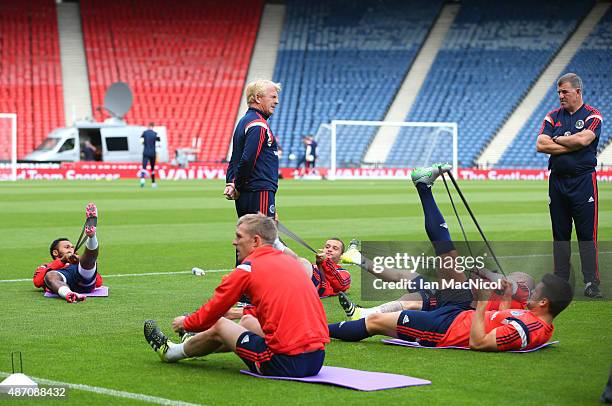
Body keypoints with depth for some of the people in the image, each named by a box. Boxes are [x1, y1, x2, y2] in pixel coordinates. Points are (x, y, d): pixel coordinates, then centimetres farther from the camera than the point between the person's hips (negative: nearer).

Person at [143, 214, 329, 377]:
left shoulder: (247, 268, -5)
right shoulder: (290, 261, 14)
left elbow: (212, 311, 5)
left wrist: (185, 323, 25)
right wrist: (243, 313, 46)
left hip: (286, 362, -7)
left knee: (219, 326, 14)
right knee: (247, 321, 29)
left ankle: (171, 352, 38)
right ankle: (195, 345, 51)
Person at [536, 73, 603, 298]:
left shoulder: (593, 115, 0)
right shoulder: (553, 116, 11)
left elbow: (583, 139, -18)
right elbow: (540, 145, -2)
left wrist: (556, 139, -4)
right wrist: (570, 146, -9)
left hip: (583, 180, -4)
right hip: (557, 180, 4)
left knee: (587, 235, -6)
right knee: (560, 235, 8)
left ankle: (591, 284, -4)